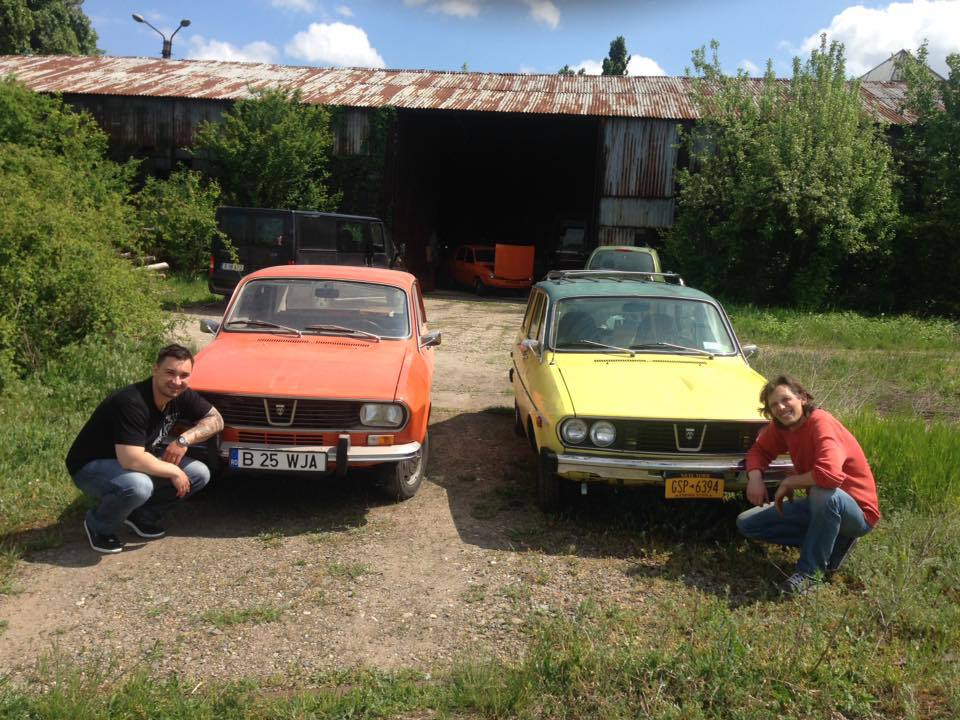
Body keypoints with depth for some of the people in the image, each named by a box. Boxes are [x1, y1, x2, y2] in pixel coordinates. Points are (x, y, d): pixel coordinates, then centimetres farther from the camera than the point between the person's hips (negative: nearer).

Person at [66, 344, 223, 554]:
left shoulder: (181, 395, -9)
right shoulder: (131, 402, -32)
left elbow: (216, 420, -2)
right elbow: (131, 460, -38)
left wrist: (184, 440, -18)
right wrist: (174, 471, -25)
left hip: (137, 462, 7)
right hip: (90, 466, -7)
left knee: (200, 474, -6)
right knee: (138, 486, -38)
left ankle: (141, 516, 11)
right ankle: (98, 526, -6)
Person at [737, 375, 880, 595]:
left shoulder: (821, 423, -27)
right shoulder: (780, 427, -5)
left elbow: (831, 475, -44)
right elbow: (759, 450, 11)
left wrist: (789, 482, -26)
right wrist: (755, 477, -12)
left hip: (857, 513, -8)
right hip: (818, 506, 8)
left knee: (824, 492, -42)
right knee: (746, 524, 2)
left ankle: (810, 571, -21)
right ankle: (831, 542, 7)